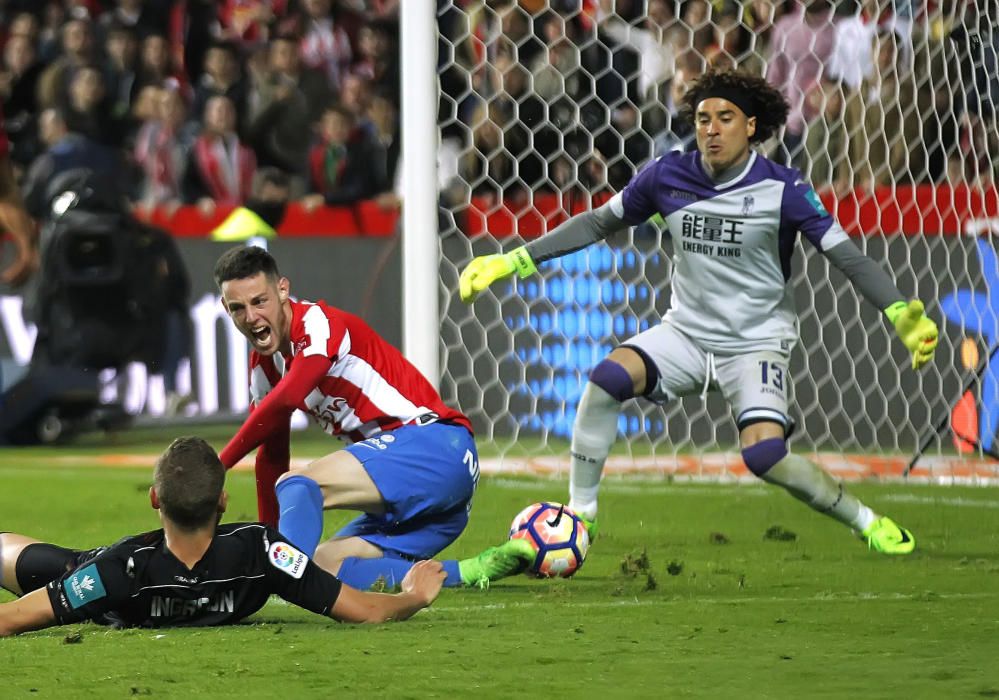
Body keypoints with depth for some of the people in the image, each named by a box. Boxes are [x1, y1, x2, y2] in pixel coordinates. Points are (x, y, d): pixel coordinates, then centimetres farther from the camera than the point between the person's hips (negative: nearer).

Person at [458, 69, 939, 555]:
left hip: (756, 344, -4)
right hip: (686, 333, 4)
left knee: (764, 456, -25)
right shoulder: (667, 177, -4)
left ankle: (865, 521, 0)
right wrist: (511, 262, 6)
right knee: (607, 380, -24)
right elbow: (597, 224, 8)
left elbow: (846, 256, -13)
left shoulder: (783, 189, -14)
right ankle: (580, 514, -9)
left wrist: (902, 314, -28)